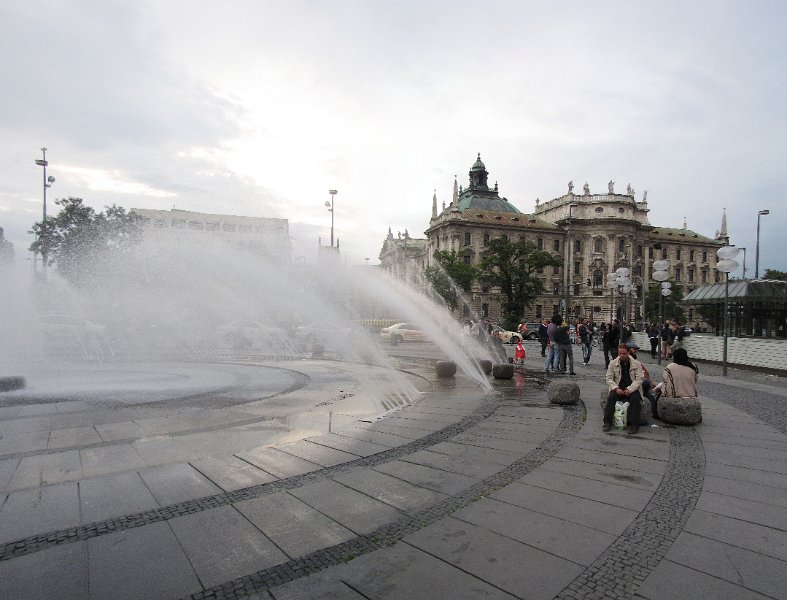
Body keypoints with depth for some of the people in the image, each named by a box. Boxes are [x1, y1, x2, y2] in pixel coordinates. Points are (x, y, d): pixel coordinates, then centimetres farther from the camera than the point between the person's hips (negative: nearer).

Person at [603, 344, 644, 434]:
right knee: (611, 397, -27)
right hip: (618, 389, 1)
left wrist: (630, 389, -21)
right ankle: (607, 422, -23)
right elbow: (609, 378, 1)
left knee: (635, 399, -31)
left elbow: (639, 379, -6)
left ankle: (634, 425, -24)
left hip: (632, 389, -1)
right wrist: (616, 389, -17)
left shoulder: (637, 364, 0)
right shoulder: (613, 363, 3)